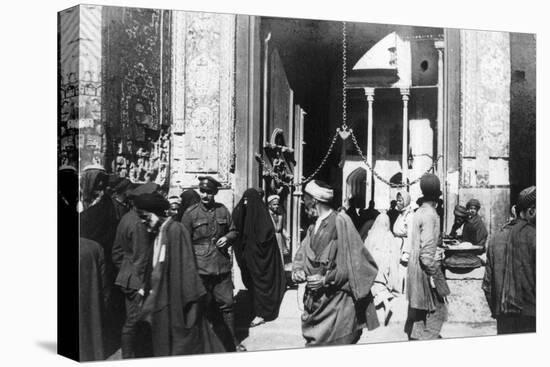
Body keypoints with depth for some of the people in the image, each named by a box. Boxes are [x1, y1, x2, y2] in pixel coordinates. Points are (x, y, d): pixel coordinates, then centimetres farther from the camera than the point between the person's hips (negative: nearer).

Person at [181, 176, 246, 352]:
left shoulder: (222, 210, 6)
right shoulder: (190, 213, -3)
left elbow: (233, 231, 19)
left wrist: (227, 238, -4)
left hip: (222, 266, 3)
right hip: (200, 268, -3)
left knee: (226, 303, 6)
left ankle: (232, 340, 19)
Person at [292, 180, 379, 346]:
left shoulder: (340, 222, -12)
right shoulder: (313, 228, 12)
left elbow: (352, 264, -13)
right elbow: (302, 256, 17)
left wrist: (325, 279, -19)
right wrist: (298, 270, -5)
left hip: (338, 300, -7)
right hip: (316, 301, 7)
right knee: (313, 344, 6)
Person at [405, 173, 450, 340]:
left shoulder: (419, 212, 8)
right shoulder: (430, 215, -19)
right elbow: (426, 250, -23)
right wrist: (434, 275, -18)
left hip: (414, 266, 9)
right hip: (425, 269, -9)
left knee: (417, 311, 16)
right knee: (437, 310, -1)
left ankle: (414, 339, 23)